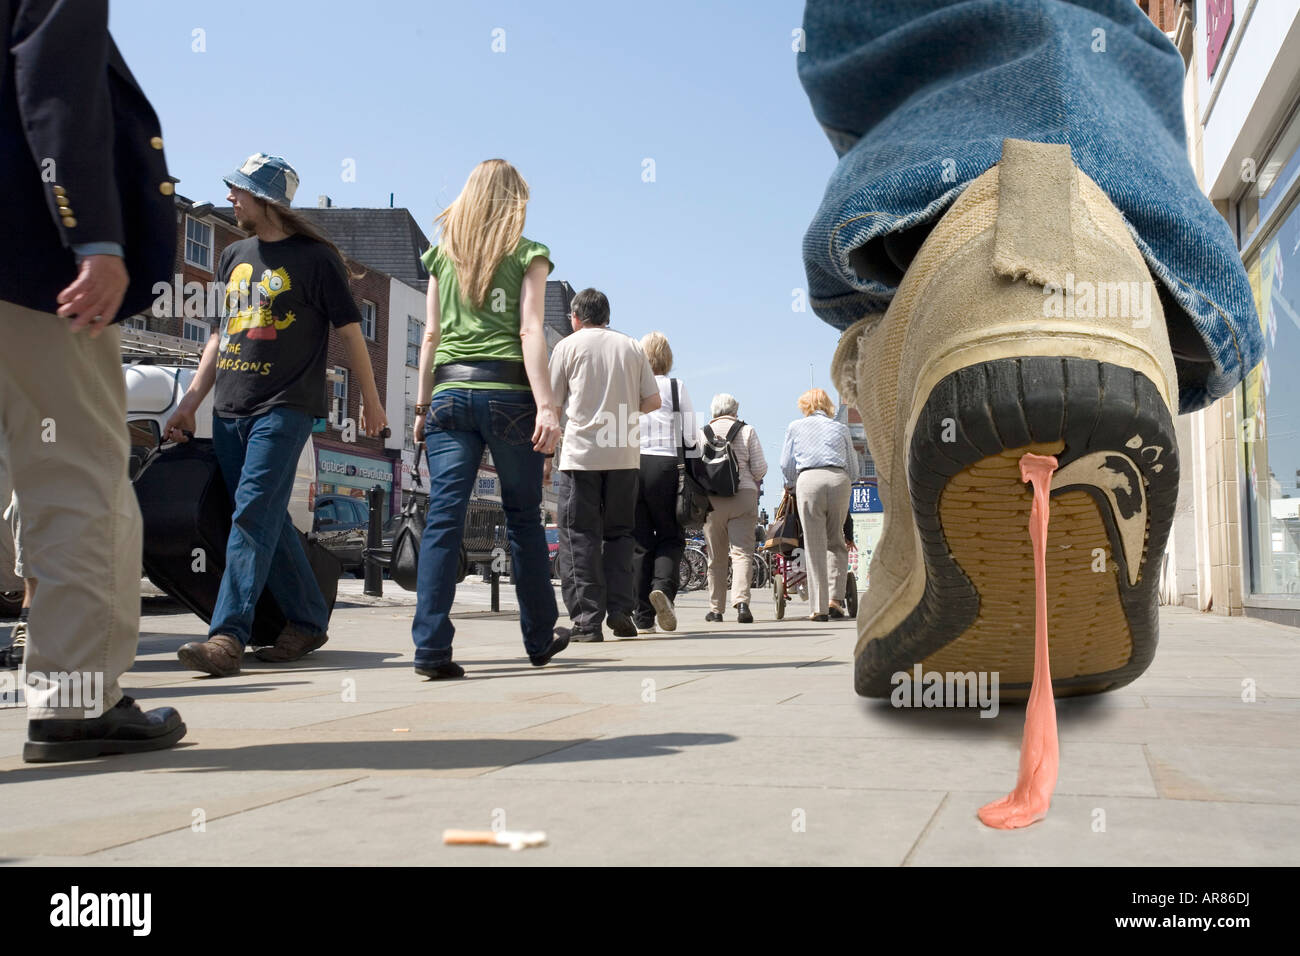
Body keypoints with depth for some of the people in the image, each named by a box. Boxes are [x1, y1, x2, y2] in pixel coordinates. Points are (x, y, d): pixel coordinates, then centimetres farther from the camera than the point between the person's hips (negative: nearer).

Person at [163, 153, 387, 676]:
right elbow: (221, 333, 21)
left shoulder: (316, 257, -1)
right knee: (268, 520, 8)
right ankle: (308, 620, 19)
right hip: (229, 411, 7)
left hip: (285, 407, -7)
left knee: (253, 514, -16)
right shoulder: (234, 256, 17)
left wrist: (370, 400, 4)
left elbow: (349, 331, 2)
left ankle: (227, 635, -21)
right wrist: (190, 401, 16)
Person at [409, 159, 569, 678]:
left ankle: (432, 647, -10)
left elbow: (431, 335, 12)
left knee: (443, 516, -2)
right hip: (507, 390, -2)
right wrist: (546, 405, -12)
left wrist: (423, 405, 15)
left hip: (450, 392, 3)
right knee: (523, 517, 8)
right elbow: (530, 331, -7)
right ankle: (540, 637, 21)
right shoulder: (527, 255, 4)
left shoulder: (442, 254, 14)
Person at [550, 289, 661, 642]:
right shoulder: (631, 346, 11)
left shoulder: (568, 345, 4)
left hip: (581, 451, -2)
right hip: (624, 454, 3)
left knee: (580, 536, 1)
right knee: (619, 533, 13)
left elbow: (552, 402, 5)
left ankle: (587, 620, -4)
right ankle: (620, 610, 3)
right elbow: (652, 400, 9)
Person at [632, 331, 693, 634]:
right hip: (664, 464, -1)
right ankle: (663, 587, -16)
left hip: (628, 466, 2)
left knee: (639, 541, 7)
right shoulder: (677, 387, 2)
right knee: (670, 536, 12)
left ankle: (643, 617, 6)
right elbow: (690, 435, -1)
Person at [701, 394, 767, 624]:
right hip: (744, 496, -1)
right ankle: (741, 601, -21)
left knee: (716, 557, 9)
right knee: (742, 552, -3)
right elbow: (760, 469, -1)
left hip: (711, 499, 1)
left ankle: (715, 609, 13)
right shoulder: (747, 431, 3)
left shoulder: (702, 433, 5)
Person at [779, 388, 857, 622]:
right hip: (840, 480, 2)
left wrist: (791, 486, 32)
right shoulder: (841, 428, 20)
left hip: (809, 480, -2)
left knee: (814, 546, 0)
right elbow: (853, 469, 17)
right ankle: (836, 598, 5)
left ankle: (819, 607, 0)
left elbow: (786, 466, 14)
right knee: (837, 543, 15)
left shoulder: (795, 427, 16)